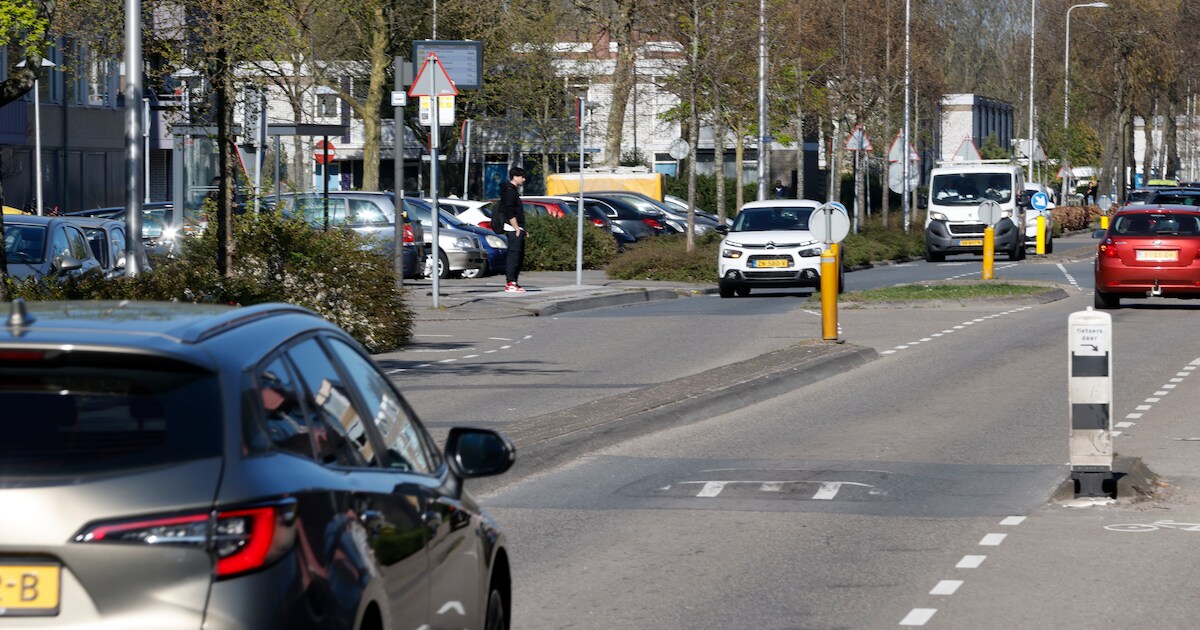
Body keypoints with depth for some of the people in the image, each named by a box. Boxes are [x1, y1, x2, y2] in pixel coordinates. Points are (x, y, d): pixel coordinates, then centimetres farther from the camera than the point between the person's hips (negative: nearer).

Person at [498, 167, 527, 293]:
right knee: (514, 254, -13)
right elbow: (510, 214, -18)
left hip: (517, 229, 11)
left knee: (519, 256, 12)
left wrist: (522, 229, 22)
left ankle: (512, 282, 15)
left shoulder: (514, 191, 21)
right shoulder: (510, 191, -12)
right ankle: (510, 284, -16)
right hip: (513, 229, -11)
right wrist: (517, 229, -19)